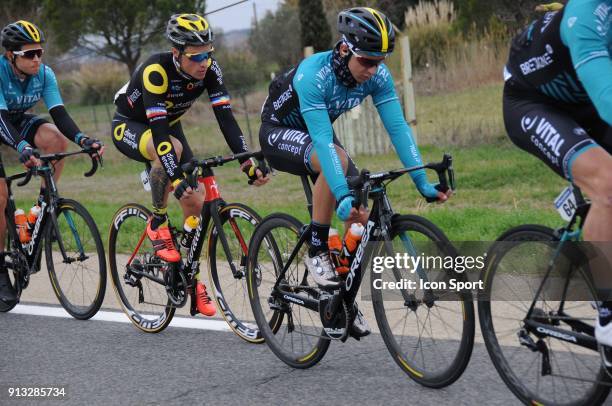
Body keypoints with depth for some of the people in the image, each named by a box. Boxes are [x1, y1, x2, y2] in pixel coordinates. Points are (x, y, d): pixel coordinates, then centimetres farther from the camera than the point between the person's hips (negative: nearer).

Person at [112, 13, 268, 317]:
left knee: (195, 204, -8)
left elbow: (225, 117, -25)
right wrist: (177, 179, -49)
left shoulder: (209, 69, -21)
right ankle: (157, 224, -18)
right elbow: (158, 131, -41)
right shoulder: (156, 70, -35)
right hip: (129, 126, -5)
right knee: (171, 148, -39)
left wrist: (248, 163, -35)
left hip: (167, 125, 5)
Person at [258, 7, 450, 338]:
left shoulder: (378, 75, -20)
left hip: (317, 132, 6)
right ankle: (316, 252, -22)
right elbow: (323, 140, -43)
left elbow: (398, 127, -23)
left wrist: (422, 182, -31)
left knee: (360, 212, -12)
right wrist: (343, 195, -52)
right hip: (279, 130, -6)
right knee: (336, 159, -37)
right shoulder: (313, 74, -36)